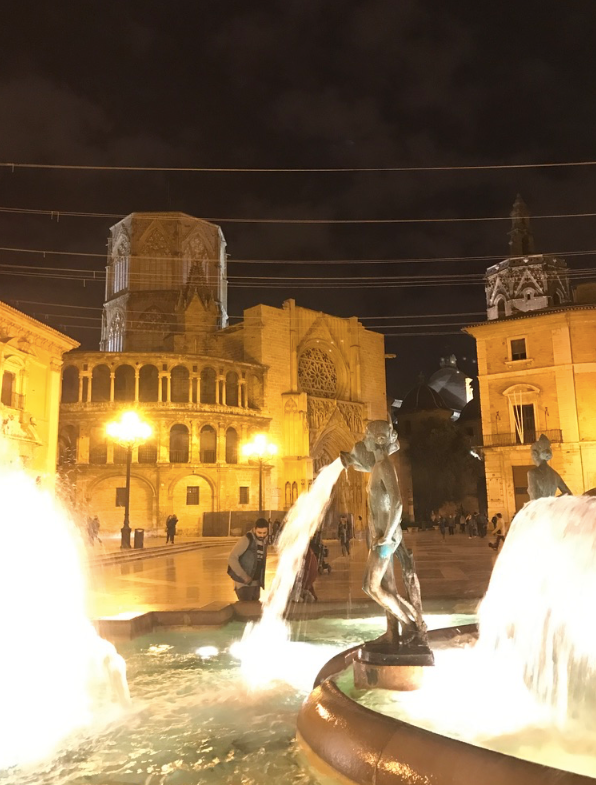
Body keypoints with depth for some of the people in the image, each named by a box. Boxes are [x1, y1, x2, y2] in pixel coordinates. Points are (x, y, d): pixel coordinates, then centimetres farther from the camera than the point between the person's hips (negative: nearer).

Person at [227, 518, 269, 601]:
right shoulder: (246, 539, -16)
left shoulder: (263, 542, 7)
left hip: (255, 583, 7)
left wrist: (261, 582, 14)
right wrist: (244, 576, -24)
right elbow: (232, 558, -21)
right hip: (243, 583, -7)